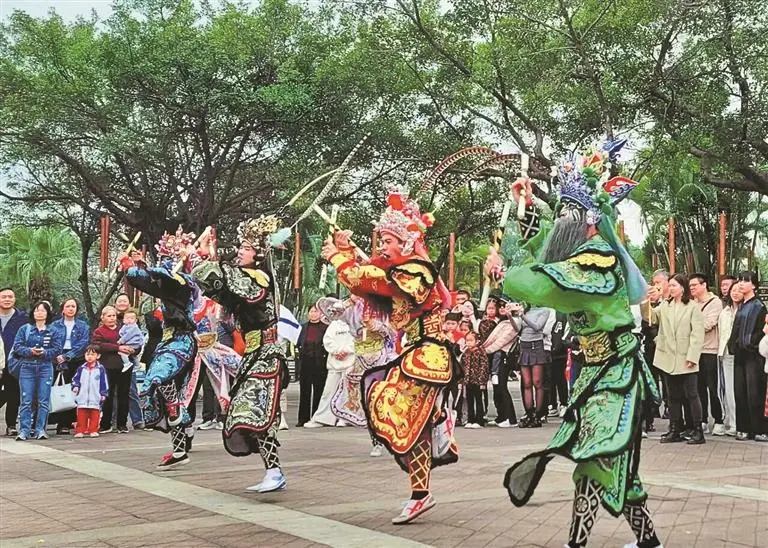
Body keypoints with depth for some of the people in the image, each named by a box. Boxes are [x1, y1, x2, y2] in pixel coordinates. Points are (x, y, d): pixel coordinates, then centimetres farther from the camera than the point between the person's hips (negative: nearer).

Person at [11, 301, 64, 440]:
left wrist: (44, 352, -18)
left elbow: (57, 349, -1)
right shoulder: (24, 329, 8)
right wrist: (30, 351, -17)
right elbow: (17, 346, 0)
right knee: (26, 400, -3)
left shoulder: (54, 331, 7)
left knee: (43, 401, -1)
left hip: (45, 368, 0)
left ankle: (40, 429, 5)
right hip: (27, 367, 0)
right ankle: (24, 430, 0)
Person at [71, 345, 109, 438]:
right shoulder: (81, 369, 7)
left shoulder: (100, 369, 0)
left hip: (95, 399, -2)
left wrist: (103, 394, -2)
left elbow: (104, 383, 1)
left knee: (94, 416, 2)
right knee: (81, 415, 4)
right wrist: (75, 386, -3)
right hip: (82, 398, 2)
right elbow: (75, 379, 15)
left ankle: (93, 430, 8)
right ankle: (80, 431, 9)